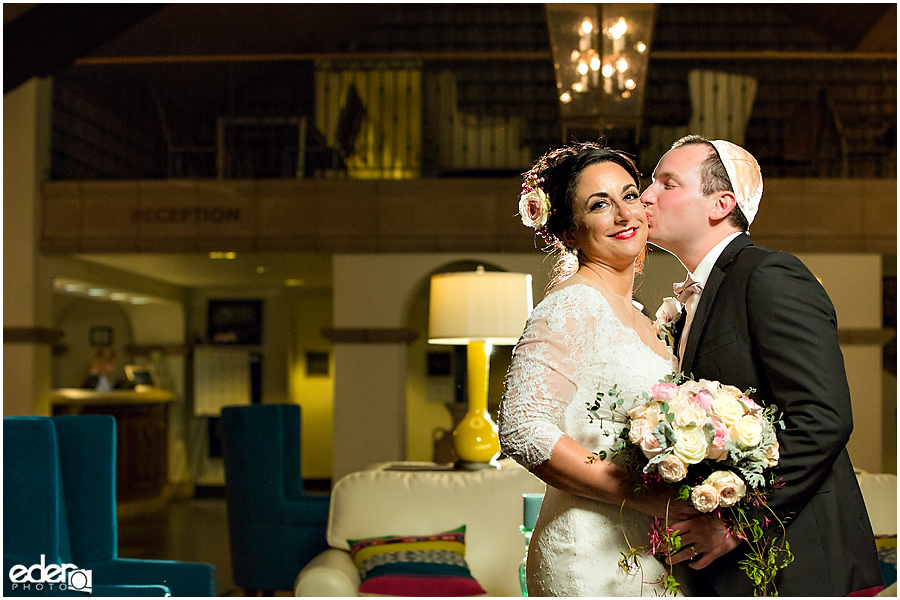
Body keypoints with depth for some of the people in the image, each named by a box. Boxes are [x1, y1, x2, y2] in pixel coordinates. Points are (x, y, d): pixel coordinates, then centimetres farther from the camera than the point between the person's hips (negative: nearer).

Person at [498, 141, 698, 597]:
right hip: (593, 557, -8)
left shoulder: (635, 318, 15)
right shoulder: (573, 305, -12)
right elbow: (521, 430, -21)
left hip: (651, 555, 8)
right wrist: (642, 495, -22)